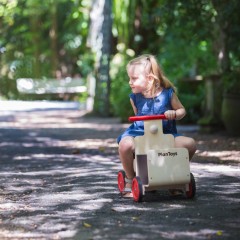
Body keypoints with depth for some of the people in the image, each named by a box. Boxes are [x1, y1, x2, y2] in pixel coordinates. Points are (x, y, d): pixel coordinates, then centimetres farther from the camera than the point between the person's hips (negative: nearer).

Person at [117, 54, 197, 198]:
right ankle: (130, 180, -7)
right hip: (140, 133, 0)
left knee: (190, 143, -23)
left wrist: (174, 114, -14)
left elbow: (182, 110, 6)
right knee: (125, 144, -34)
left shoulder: (167, 93, -3)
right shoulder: (135, 98, 2)